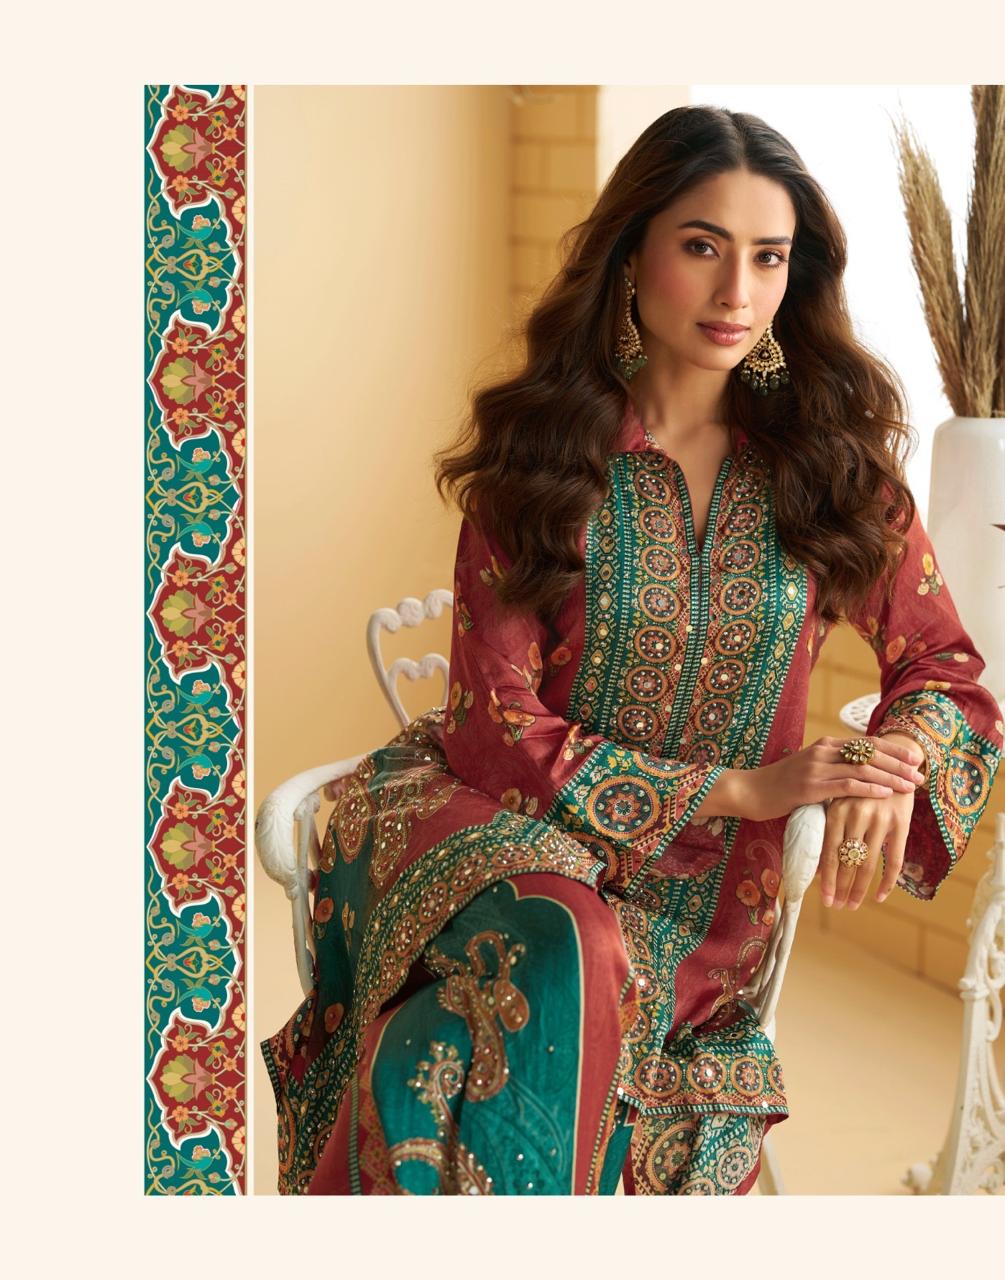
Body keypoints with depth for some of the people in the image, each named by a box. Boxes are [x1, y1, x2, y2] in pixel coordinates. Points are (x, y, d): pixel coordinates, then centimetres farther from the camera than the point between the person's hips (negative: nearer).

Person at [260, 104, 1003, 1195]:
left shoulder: (827, 459, 2)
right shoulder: (536, 451, -3)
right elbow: (496, 725, -7)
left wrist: (896, 763, -18)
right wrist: (741, 787, -16)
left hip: (699, 886, 0)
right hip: (515, 828, 0)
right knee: (554, 956, -36)